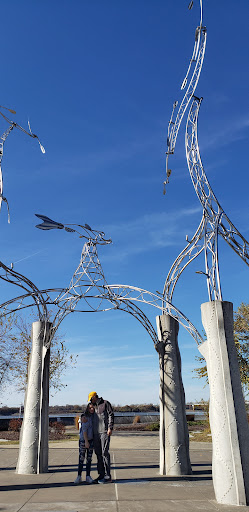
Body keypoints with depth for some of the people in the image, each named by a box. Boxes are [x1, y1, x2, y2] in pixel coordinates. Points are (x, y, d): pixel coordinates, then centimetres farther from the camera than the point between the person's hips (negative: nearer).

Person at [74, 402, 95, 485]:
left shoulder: (93, 417, 7)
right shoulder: (84, 417, -12)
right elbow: (84, 429, -16)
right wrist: (86, 441, -21)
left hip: (91, 440, 5)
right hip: (83, 440, -5)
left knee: (89, 458, 8)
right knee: (81, 458, -3)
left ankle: (88, 477, 14)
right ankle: (79, 477, 5)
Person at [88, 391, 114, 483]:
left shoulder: (105, 403, 0)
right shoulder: (94, 406, 19)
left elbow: (111, 415, -6)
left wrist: (110, 428, -14)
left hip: (104, 432, -7)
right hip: (95, 433, 7)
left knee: (105, 453, -8)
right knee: (98, 453, 9)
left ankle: (107, 476, -3)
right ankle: (101, 474, 18)